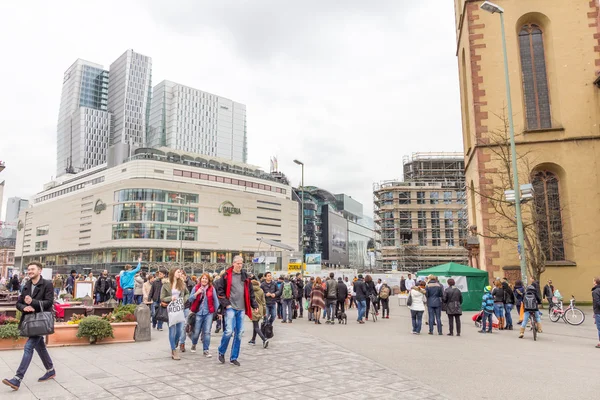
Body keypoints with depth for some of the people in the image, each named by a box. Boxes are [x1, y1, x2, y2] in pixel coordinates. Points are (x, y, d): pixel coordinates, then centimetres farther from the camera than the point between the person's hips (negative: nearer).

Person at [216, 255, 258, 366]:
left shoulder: (245, 276, 11)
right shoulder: (227, 275, -2)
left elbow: (250, 292, 15)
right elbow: (220, 291, -2)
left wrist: (254, 305, 10)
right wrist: (226, 304, -9)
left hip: (241, 309, 4)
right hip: (230, 308, -4)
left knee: (239, 333, 5)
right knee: (229, 331, -12)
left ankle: (233, 358, 17)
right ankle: (221, 352, 14)